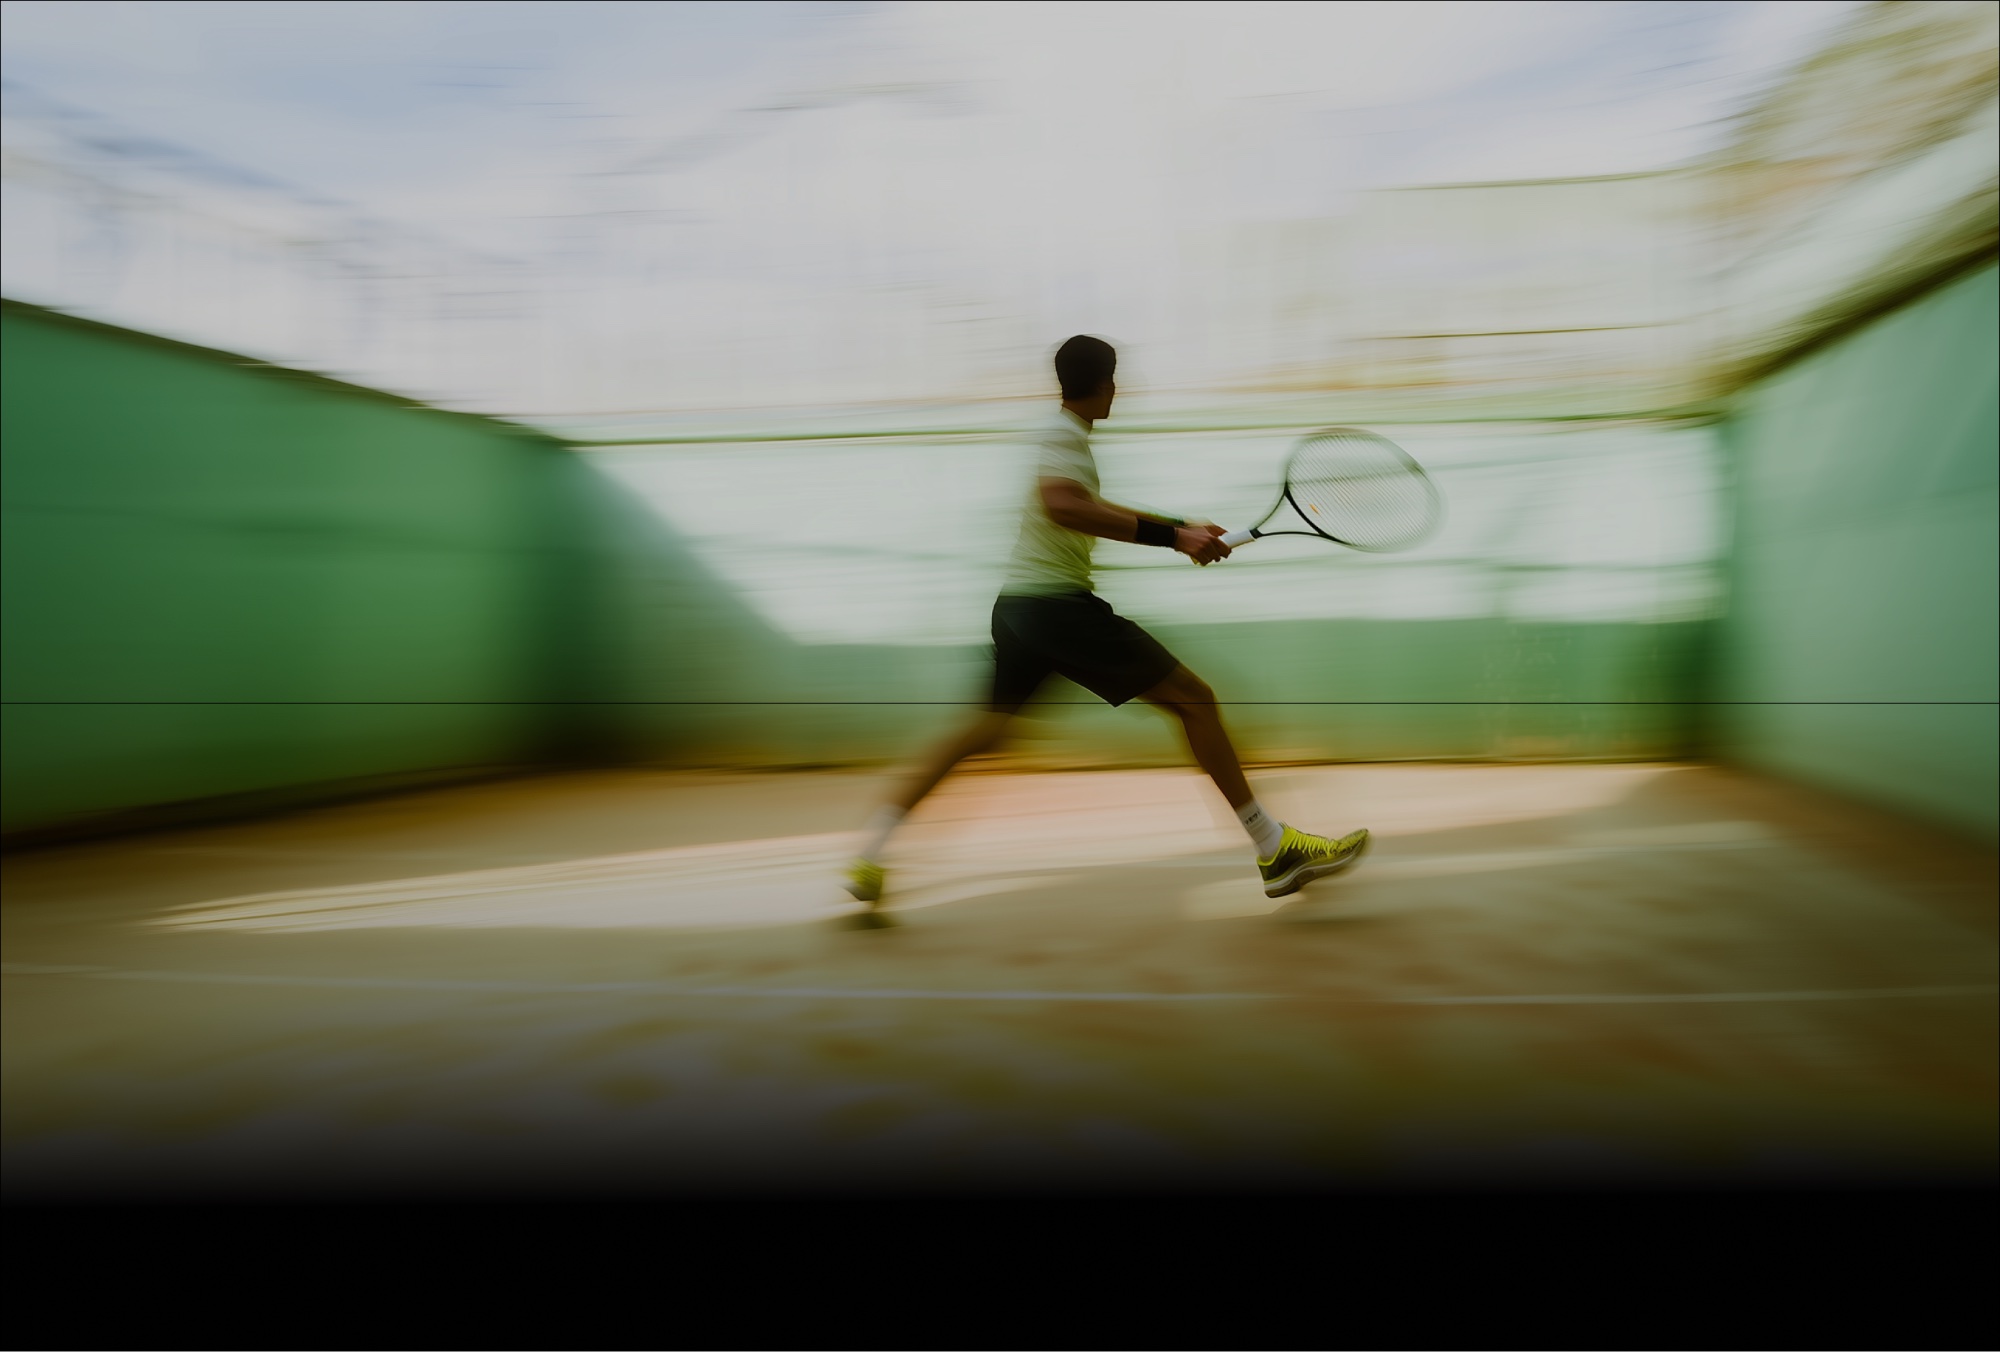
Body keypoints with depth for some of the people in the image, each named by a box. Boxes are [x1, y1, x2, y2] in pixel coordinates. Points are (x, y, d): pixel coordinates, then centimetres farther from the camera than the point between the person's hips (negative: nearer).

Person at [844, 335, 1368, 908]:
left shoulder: (1063, 434, 21)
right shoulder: (1064, 433, -9)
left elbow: (1093, 512, 33)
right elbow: (1061, 505, -30)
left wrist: (1184, 527, 31)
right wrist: (1171, 536, -31)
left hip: (1018, 602, 10)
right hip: (1058, 601, -10)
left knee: (988, 728, 19)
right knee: (1194, 698, -4)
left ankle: (868, 858, 18)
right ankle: (1275, 849, 0)